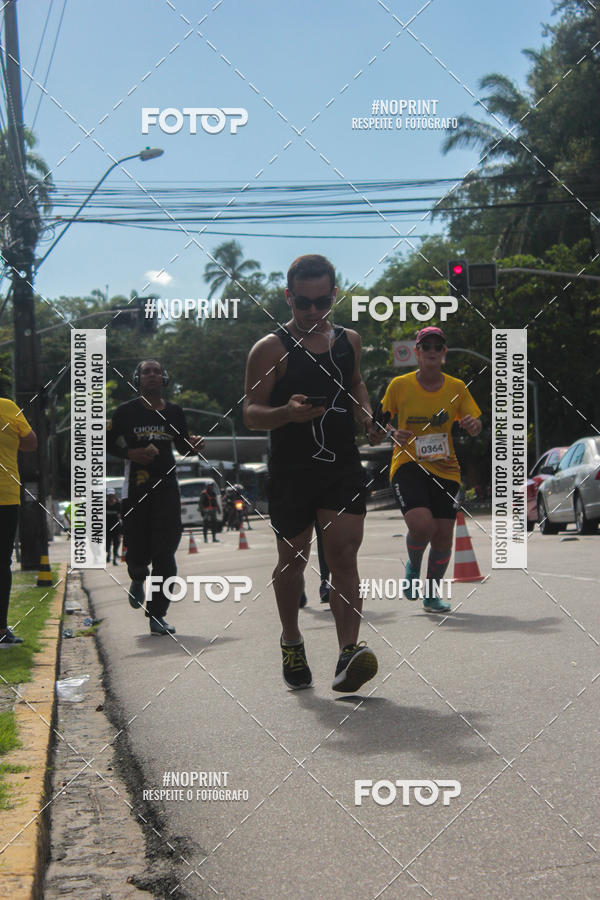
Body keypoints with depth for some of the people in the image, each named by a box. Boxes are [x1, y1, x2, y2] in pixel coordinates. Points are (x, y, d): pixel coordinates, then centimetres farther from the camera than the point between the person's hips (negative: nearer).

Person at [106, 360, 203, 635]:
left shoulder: (174, 412, 10)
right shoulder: (126, 412, 0)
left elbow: (181, 447, 20)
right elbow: (105, 442, 5)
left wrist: (192, 445, -3)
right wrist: (131, 453, -11)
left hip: (167, 488, 2)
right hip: (135, 489, -2)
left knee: (165, 553, -6)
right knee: (138, 550, -1)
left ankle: (157, 615, 1)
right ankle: (138, 579, 38)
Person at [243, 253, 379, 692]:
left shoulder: (350, 340, 10)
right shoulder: (271, 349, -5)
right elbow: (251, 412, -8)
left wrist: (364, 408, 9)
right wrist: (286, 413, -27)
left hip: (343, 465, 3)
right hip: (291, 470, -2)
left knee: (344, 553, -10)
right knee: (293, 558, 9)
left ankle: (349, 652, -18)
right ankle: (292, 643, 30)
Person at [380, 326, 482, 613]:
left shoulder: (457, 387, 3)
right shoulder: (399, 385, -1)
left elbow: (475, 428, 7)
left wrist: (473, 425, -17)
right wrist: (394, 434, -10)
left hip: (446, 470, 3)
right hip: (408, 464, -3)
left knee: (443, 536, -1)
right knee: (421, 525, -25)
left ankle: (432, 594, 23)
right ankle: (413, 567, 9)